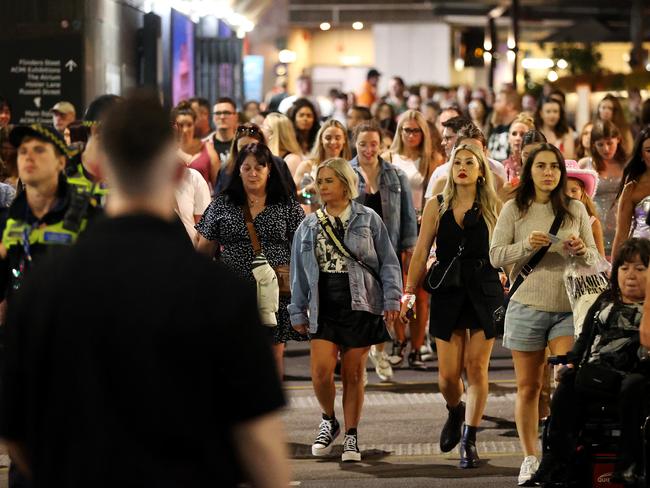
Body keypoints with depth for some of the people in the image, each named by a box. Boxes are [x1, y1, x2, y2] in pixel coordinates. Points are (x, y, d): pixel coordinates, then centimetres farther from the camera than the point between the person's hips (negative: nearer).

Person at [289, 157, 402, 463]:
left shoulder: (368, 219, 2)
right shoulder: (308, 226, 10)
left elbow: (388, 262, 2)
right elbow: (299, 273, 13)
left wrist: (392, 299, -6)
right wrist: (298, 312, 10)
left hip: (360, 306, -2)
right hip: (324, 308, 2)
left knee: (353, 374, 3)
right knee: (321, 371, -12)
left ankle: (351, 437, 15)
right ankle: (328, 420, 15)